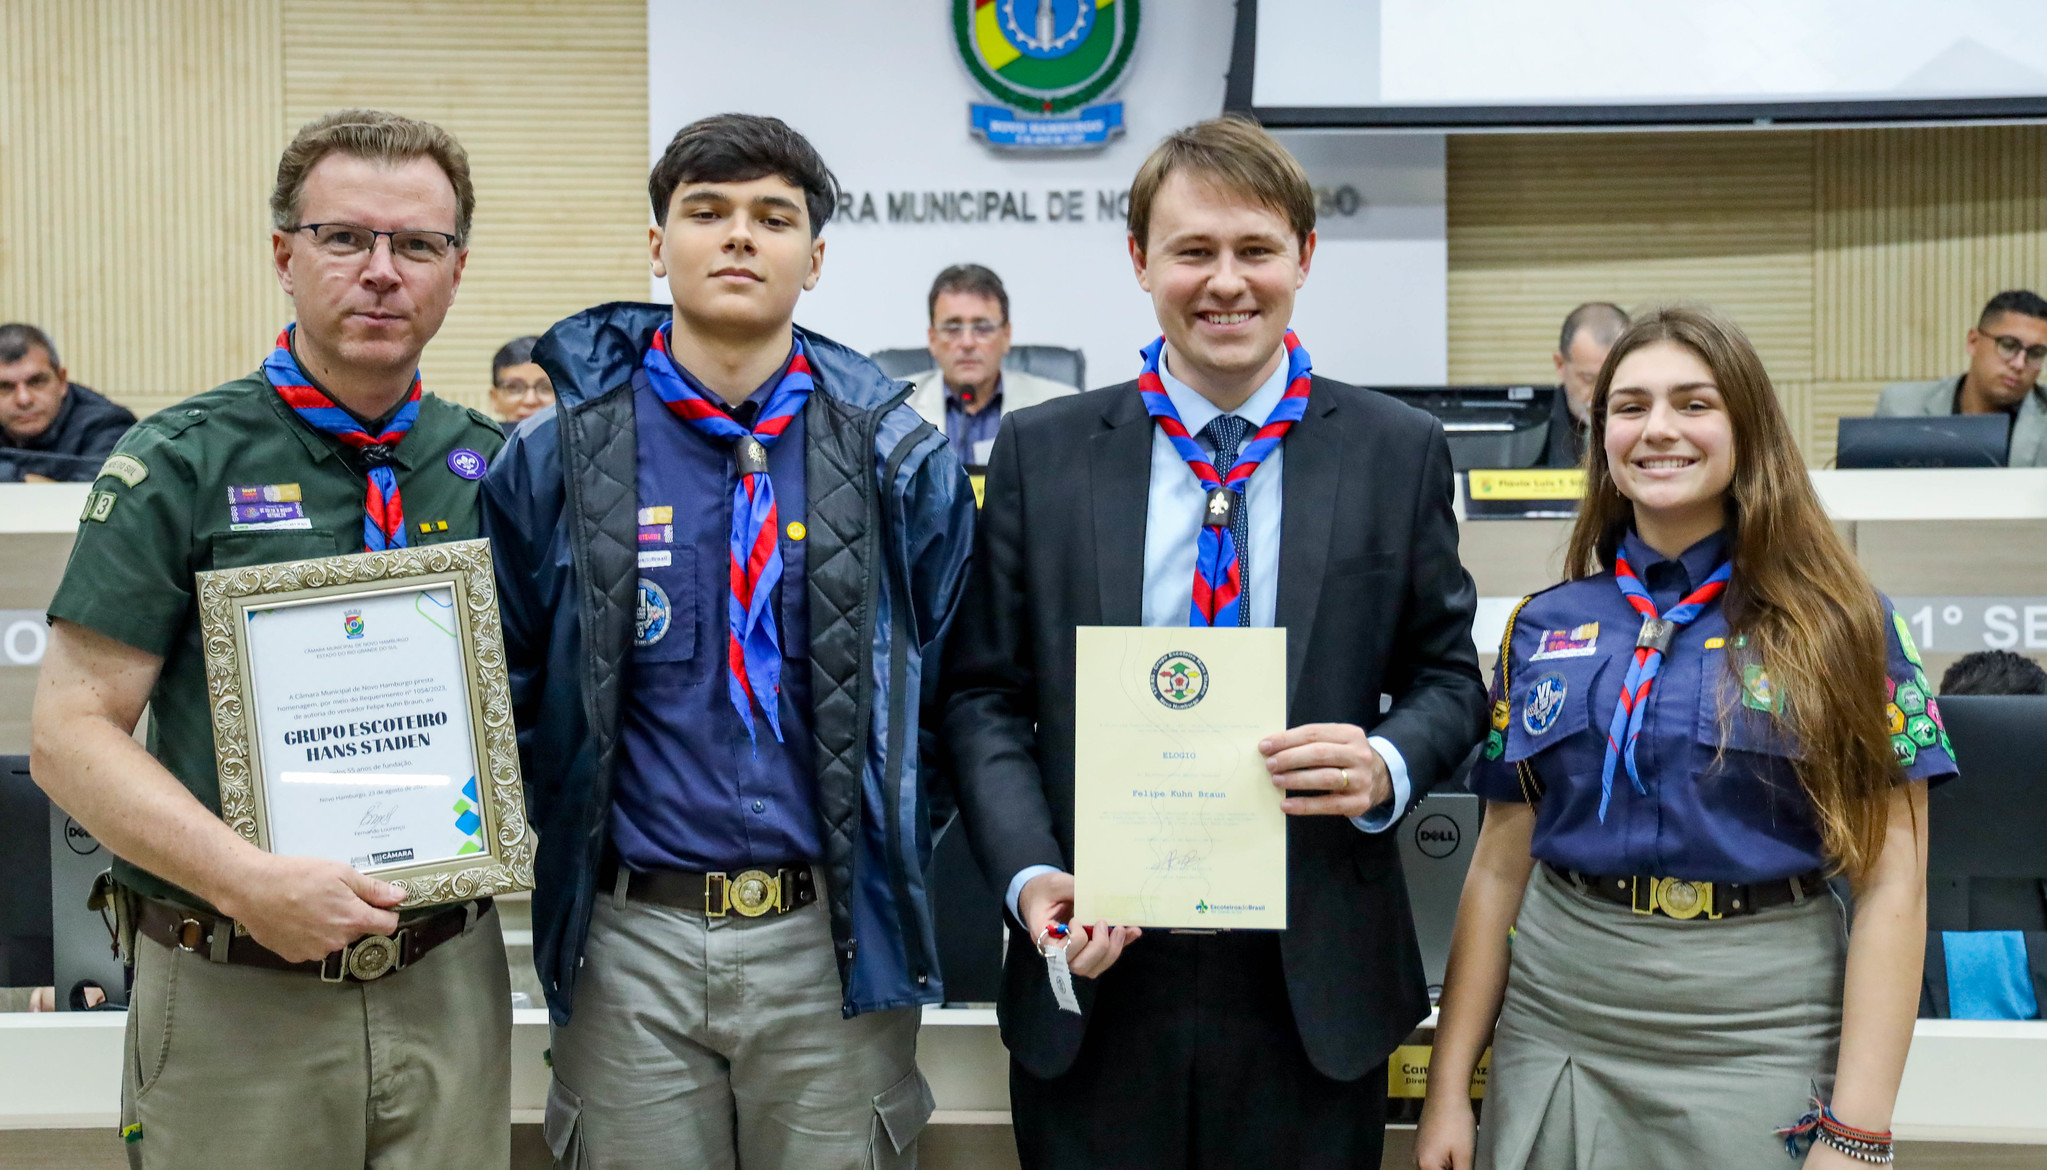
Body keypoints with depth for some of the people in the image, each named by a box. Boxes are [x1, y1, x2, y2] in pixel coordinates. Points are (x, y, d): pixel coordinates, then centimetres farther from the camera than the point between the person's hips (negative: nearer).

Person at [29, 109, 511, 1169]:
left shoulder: (491, 465, 5)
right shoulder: (181, 461, -5)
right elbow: (70, 731, -8)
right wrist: (248, 883, -20)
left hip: (452, 986, 3)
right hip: (233, 999, -3)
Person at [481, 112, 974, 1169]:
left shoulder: (900, 462, 1)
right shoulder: (555, 459, 1)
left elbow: (955, 696, 6)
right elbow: (508, 691, 10)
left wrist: (892, 856, 2)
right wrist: (567, 841, 6)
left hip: (833, 943, 0)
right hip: (630, 942, 0)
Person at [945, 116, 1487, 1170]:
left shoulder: (1400, 452, 2)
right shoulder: (1041, 453, 2)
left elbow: (1448, 674, 8)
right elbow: (985, 696, 3)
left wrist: (1388, 768, -14)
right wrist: (1031, 877, -11)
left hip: (1314, 988, 0)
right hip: (1097, 977, 0)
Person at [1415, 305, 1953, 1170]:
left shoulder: (1842, 628, -2)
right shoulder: (1543, 628, 5)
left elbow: (1891, 886, -6)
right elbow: (1500, 866, 8)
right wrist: (1449, 1088, 4)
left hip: (1760, 1033, -2)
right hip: (1555, 1030, 2)